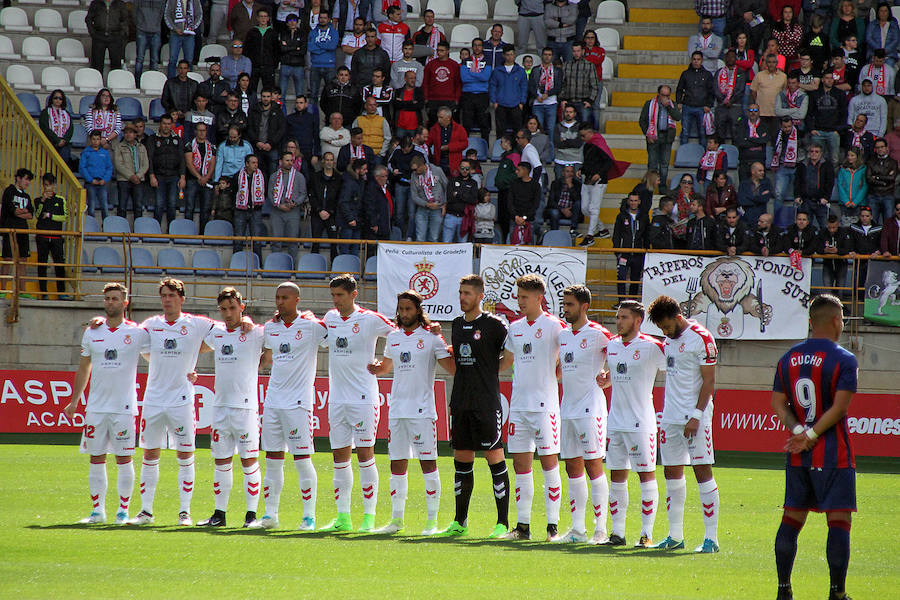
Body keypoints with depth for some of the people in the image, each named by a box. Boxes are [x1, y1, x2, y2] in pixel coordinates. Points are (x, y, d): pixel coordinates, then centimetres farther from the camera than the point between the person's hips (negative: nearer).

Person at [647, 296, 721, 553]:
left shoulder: (701, 338, -11)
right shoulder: (669, 340, 12)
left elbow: (708, 381, -12)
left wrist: (696, 416, -17)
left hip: (694, 417, -8)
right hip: (671, 416, 8)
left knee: (702, 471, -8)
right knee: (672, 472, 9)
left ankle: (711, 537, -8)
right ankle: (675, 535, 16)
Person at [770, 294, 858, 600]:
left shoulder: (788, 358, 9)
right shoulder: (844, 359, -9)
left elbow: (778, 403, 4)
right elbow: (840, 407, -16)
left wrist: (799, 431, -7)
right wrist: (812, 435, -12)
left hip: (797, 457, 5)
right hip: (833, 456, -5)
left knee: (792, 518, 10)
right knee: (839, 520, -2)